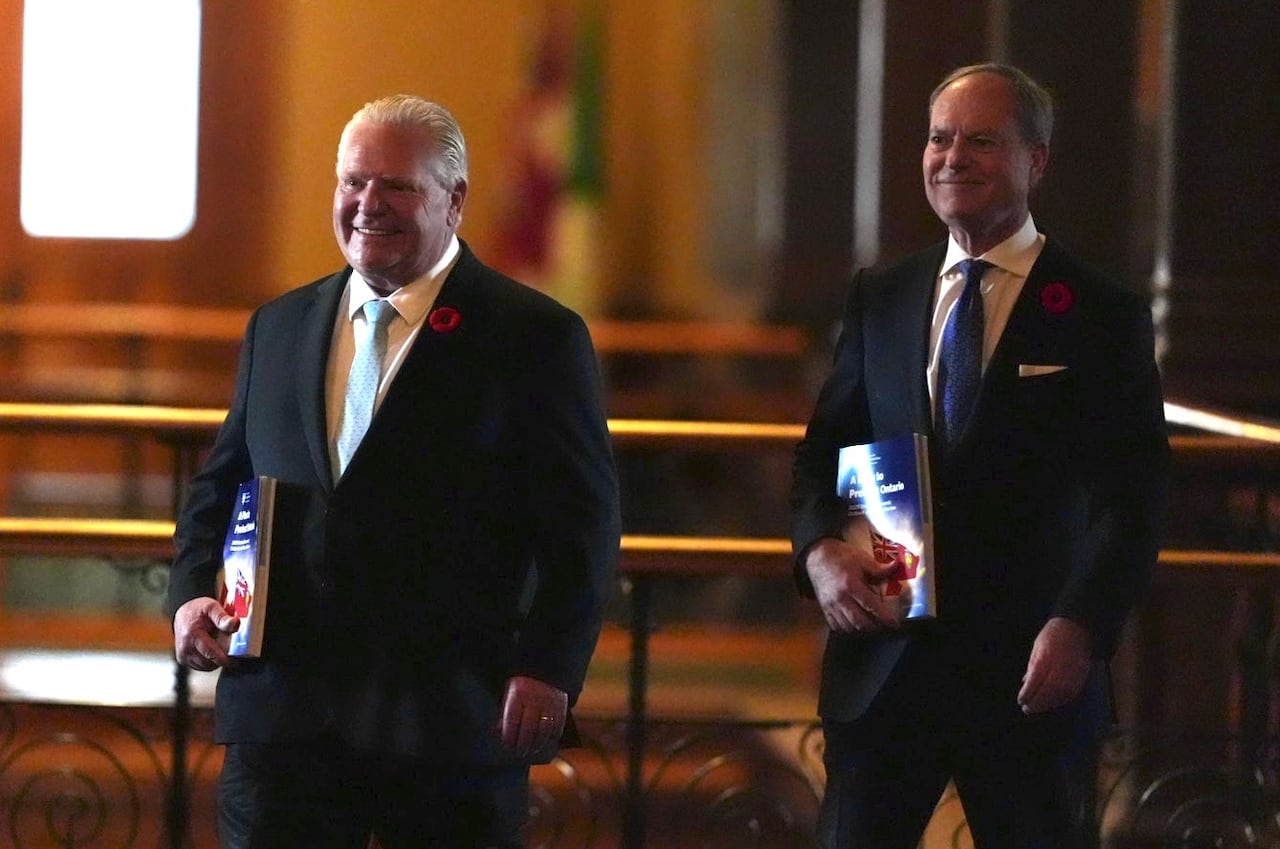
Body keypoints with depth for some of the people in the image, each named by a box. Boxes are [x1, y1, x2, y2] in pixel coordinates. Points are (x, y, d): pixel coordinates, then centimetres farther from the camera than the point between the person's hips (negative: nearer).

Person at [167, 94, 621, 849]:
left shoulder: (537, 338, -1)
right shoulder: (279, 328, 14)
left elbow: (583, 524, -4)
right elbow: (220, 486, 20)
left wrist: (550, 670, -13)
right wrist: (192, 593, 1)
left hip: (451, 722, -4)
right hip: (283, 709, 4)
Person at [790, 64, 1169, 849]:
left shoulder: (1102, 317, -1)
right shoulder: (880, 300, 12)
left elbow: (1132, 501, -6)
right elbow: (823, 454, 15)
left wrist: (1082, 627, -21)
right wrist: (821, 551, -7)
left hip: (1030, 671, -3)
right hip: (883, 660, 3)